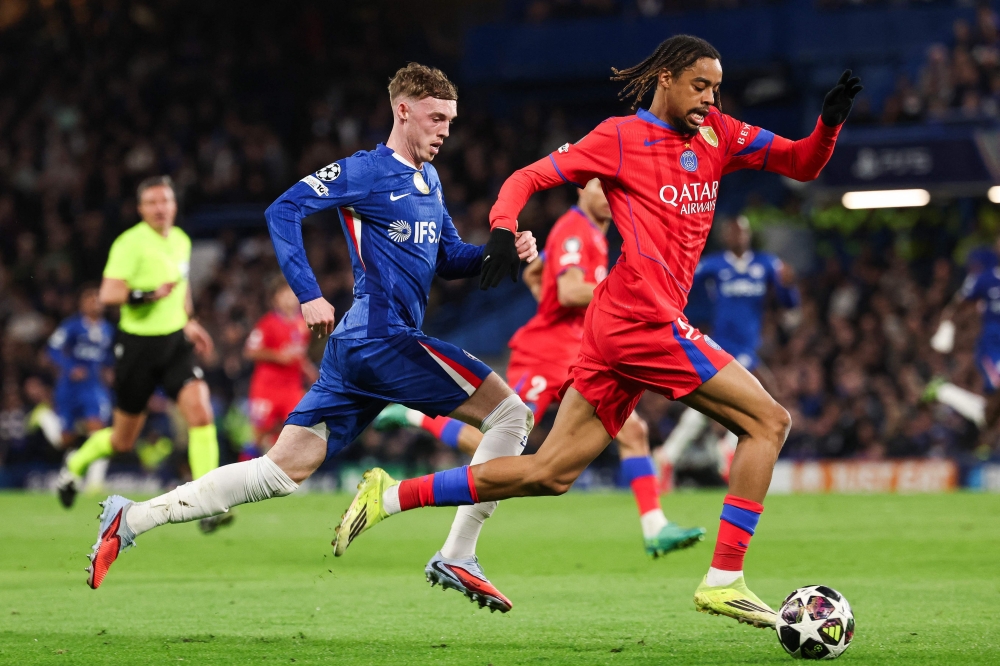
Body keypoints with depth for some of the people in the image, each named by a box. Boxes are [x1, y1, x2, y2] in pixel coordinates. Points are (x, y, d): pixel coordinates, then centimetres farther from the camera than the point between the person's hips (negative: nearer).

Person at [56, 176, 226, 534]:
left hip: (176, 341, 5)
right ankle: (76, 464, 40)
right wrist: (147, 294, -29)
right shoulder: (130, 243, -14)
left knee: (201, 413, -18)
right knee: (123, 440, 7)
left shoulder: (181, 240, 8)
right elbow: (107, 294, -22)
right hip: (138, 343, -5)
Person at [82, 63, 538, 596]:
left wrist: (501, 250, 8)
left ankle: (132, 519, 6)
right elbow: (283, 210, -14)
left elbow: (449, 261, 27)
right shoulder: (365, 171, -6)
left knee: (283, 470, 6)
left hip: (354, 348, 9)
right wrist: (308, 294, -23)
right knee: (511, 414, -8)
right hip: (383, 338, -9)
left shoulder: (429, 181, 21)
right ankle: (457, 555, -8)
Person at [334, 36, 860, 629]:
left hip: (618, 327, 8)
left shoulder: (717, 135, 17)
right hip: (645, 317, -8)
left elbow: (801, 164, 17)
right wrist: (503, 229, -19)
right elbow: (528, 178, -1)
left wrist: (831, 121, -2)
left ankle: (391, 496, 10)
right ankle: (724, 580, -9)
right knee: (769, 421, -7)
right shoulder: (622, 137, -2)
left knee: (549, 474, 8)